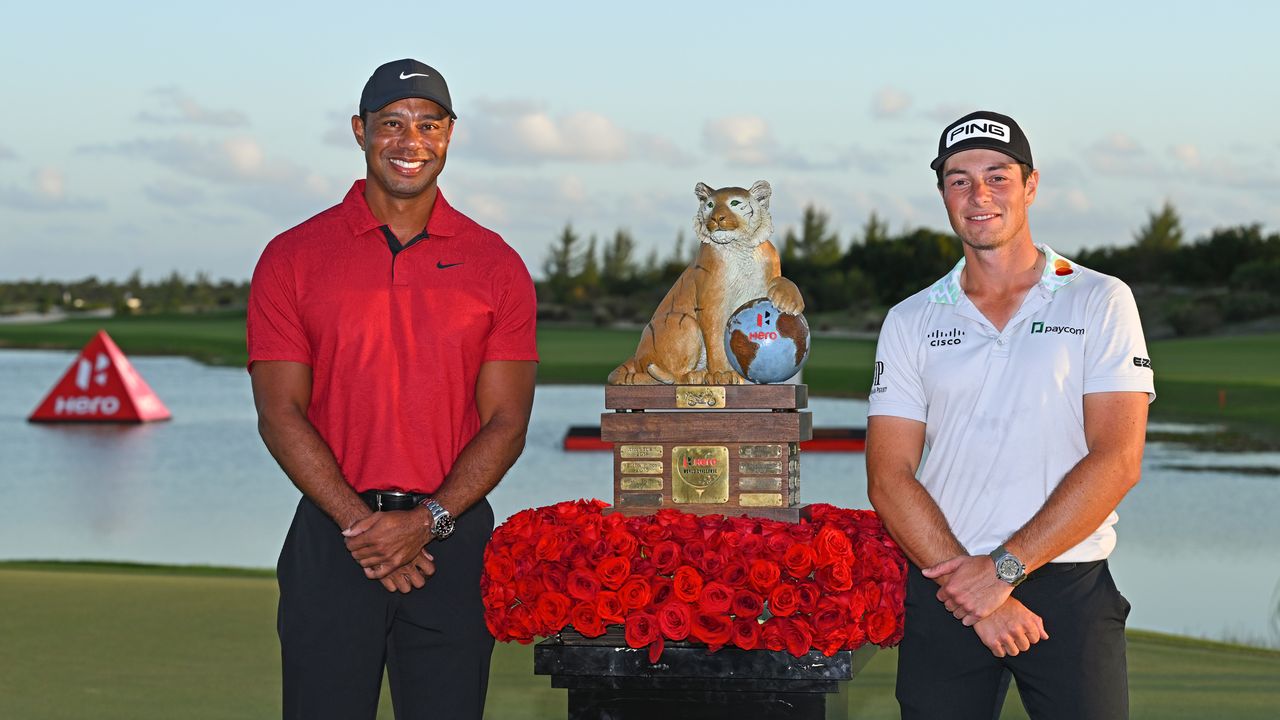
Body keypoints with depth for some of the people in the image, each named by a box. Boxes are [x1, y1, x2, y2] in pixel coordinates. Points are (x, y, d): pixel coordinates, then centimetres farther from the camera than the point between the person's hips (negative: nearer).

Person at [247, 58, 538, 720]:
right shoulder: (294, 257, 3)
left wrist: (427, 521, -12)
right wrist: (358, 522, -12)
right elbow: (280, 414, -2)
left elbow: (506, 422, 1)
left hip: (452, 538, 1)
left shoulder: (495, 264, 5)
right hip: (332, 536, 0)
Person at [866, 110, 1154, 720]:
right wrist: (969, 588, -12)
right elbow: (889, 478, 1)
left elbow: (1116, 462, -7)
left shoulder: (1101, 303, 2)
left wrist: (1004, 567, -14)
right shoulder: (911, 321, 9)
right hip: (946, 589, 2)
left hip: (1070, 586, -2)